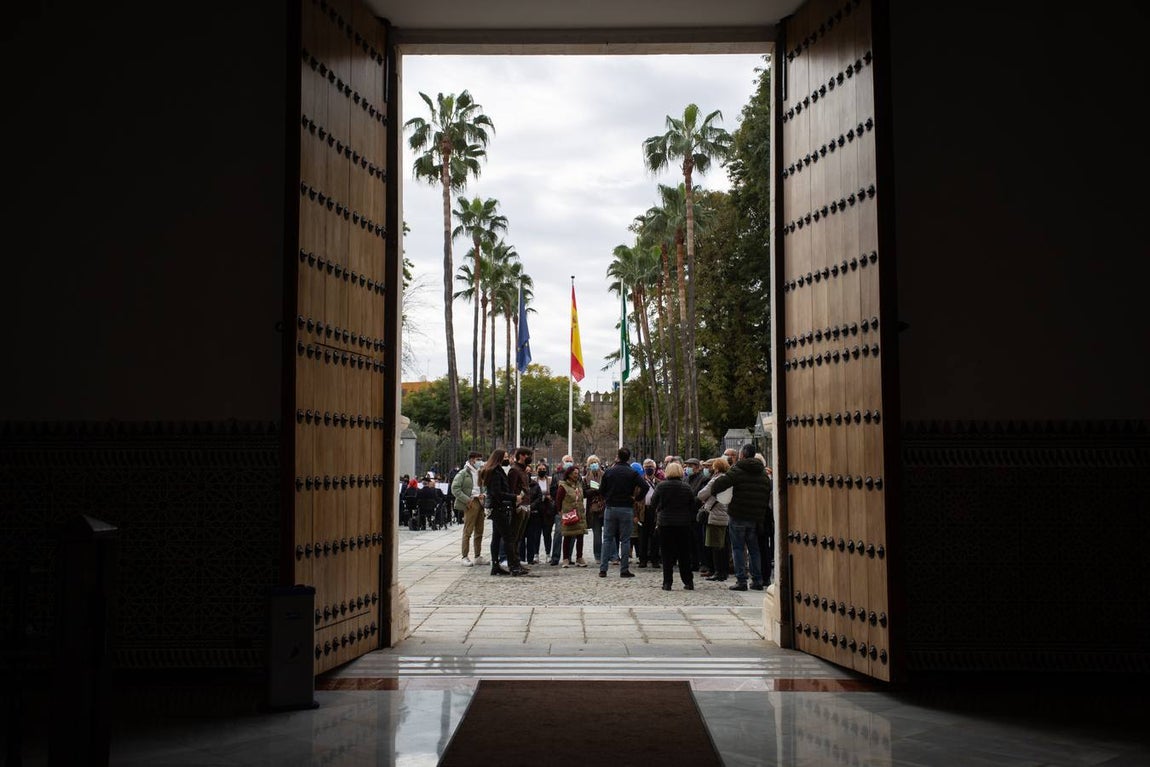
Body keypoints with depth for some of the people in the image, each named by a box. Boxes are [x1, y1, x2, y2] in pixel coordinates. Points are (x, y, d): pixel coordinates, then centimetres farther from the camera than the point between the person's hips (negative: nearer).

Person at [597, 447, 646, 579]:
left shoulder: (609, 472, 1)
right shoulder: (632, 473, -4)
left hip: (610, 508, 2)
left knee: (607, 539, 8)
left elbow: (601, 489, 2)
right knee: (625, 540, 4)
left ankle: (603, 569, 4)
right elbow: (644, 487, -15)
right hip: (626, 508, -2)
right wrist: (635, 498, -2)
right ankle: (624, 570, 4)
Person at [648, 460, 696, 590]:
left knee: (667, 554, 4)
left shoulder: (662, 486, -8)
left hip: (665, 523, -2)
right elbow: (693, 505, 4)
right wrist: (690, 519, 14)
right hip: (683, 524, 2)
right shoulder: (686, 487, -2)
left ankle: (667, 583, 2)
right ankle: (688, 581, 12)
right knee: (684, 554, 10)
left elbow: (653, 502, 1)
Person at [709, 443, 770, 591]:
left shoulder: (737, 469, -9)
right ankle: (757, 580, 12)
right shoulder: (763, 473, 11)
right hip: (755, 517, 5)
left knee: (738, 548, 1)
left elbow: (720, 484, -20)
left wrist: (712, 490, 2)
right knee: (754, 548, 13)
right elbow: (768, 495, 13)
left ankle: (741, 580, -4)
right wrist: (762, 515, 17)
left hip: (738, 516, -5)